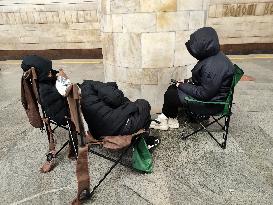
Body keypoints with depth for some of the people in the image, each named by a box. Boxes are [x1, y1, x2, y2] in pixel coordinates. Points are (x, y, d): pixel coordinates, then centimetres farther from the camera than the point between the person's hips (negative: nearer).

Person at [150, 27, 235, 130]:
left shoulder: (214, 66, -32)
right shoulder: (214, 55, 0)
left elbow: (204, 94, -27)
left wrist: (183, 85, -18)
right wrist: (190, 81, 0)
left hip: (211, 103, -10)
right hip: (208, 91, 10)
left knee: (170, 94, -7)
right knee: (173, 88, 7)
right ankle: (171, 119, 13)